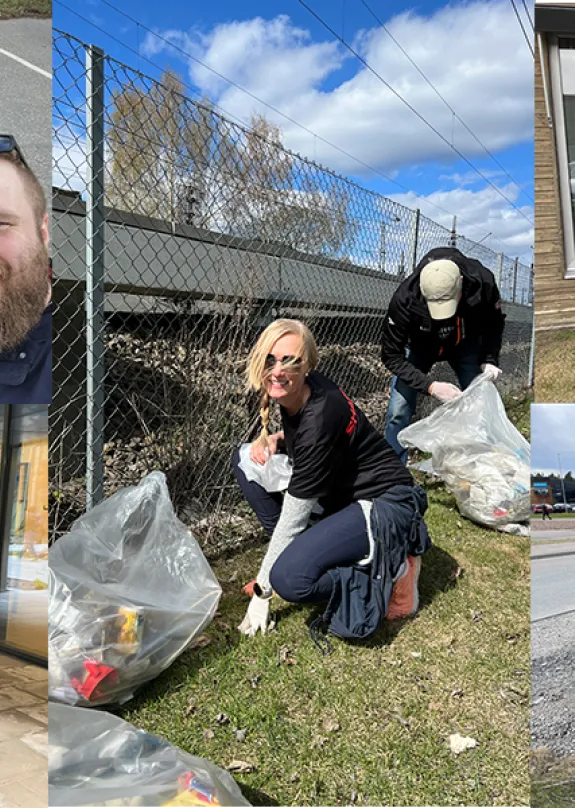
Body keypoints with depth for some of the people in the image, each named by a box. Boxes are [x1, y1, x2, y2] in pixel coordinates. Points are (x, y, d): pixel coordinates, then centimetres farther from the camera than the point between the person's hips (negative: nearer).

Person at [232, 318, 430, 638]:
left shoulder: (320, 416, -29)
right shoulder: (294, 392, -5)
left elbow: (291, 518, -23)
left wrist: (261, 593, -14)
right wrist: (273, 440, -4)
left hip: (384, 503, -9)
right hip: (339, 494, 9)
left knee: (289, 578, -29)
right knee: (247, 461, 5)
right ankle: (303, 554, 8)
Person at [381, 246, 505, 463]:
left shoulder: (482, 282, -33)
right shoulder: (405, 298, -39)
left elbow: (495, 324, -9)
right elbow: (392, 356, -29)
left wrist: (490, 360, -23)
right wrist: (430, 386, -38)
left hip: (465, 344, 2)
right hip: (419, 347, -2)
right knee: (399, 410, -11)